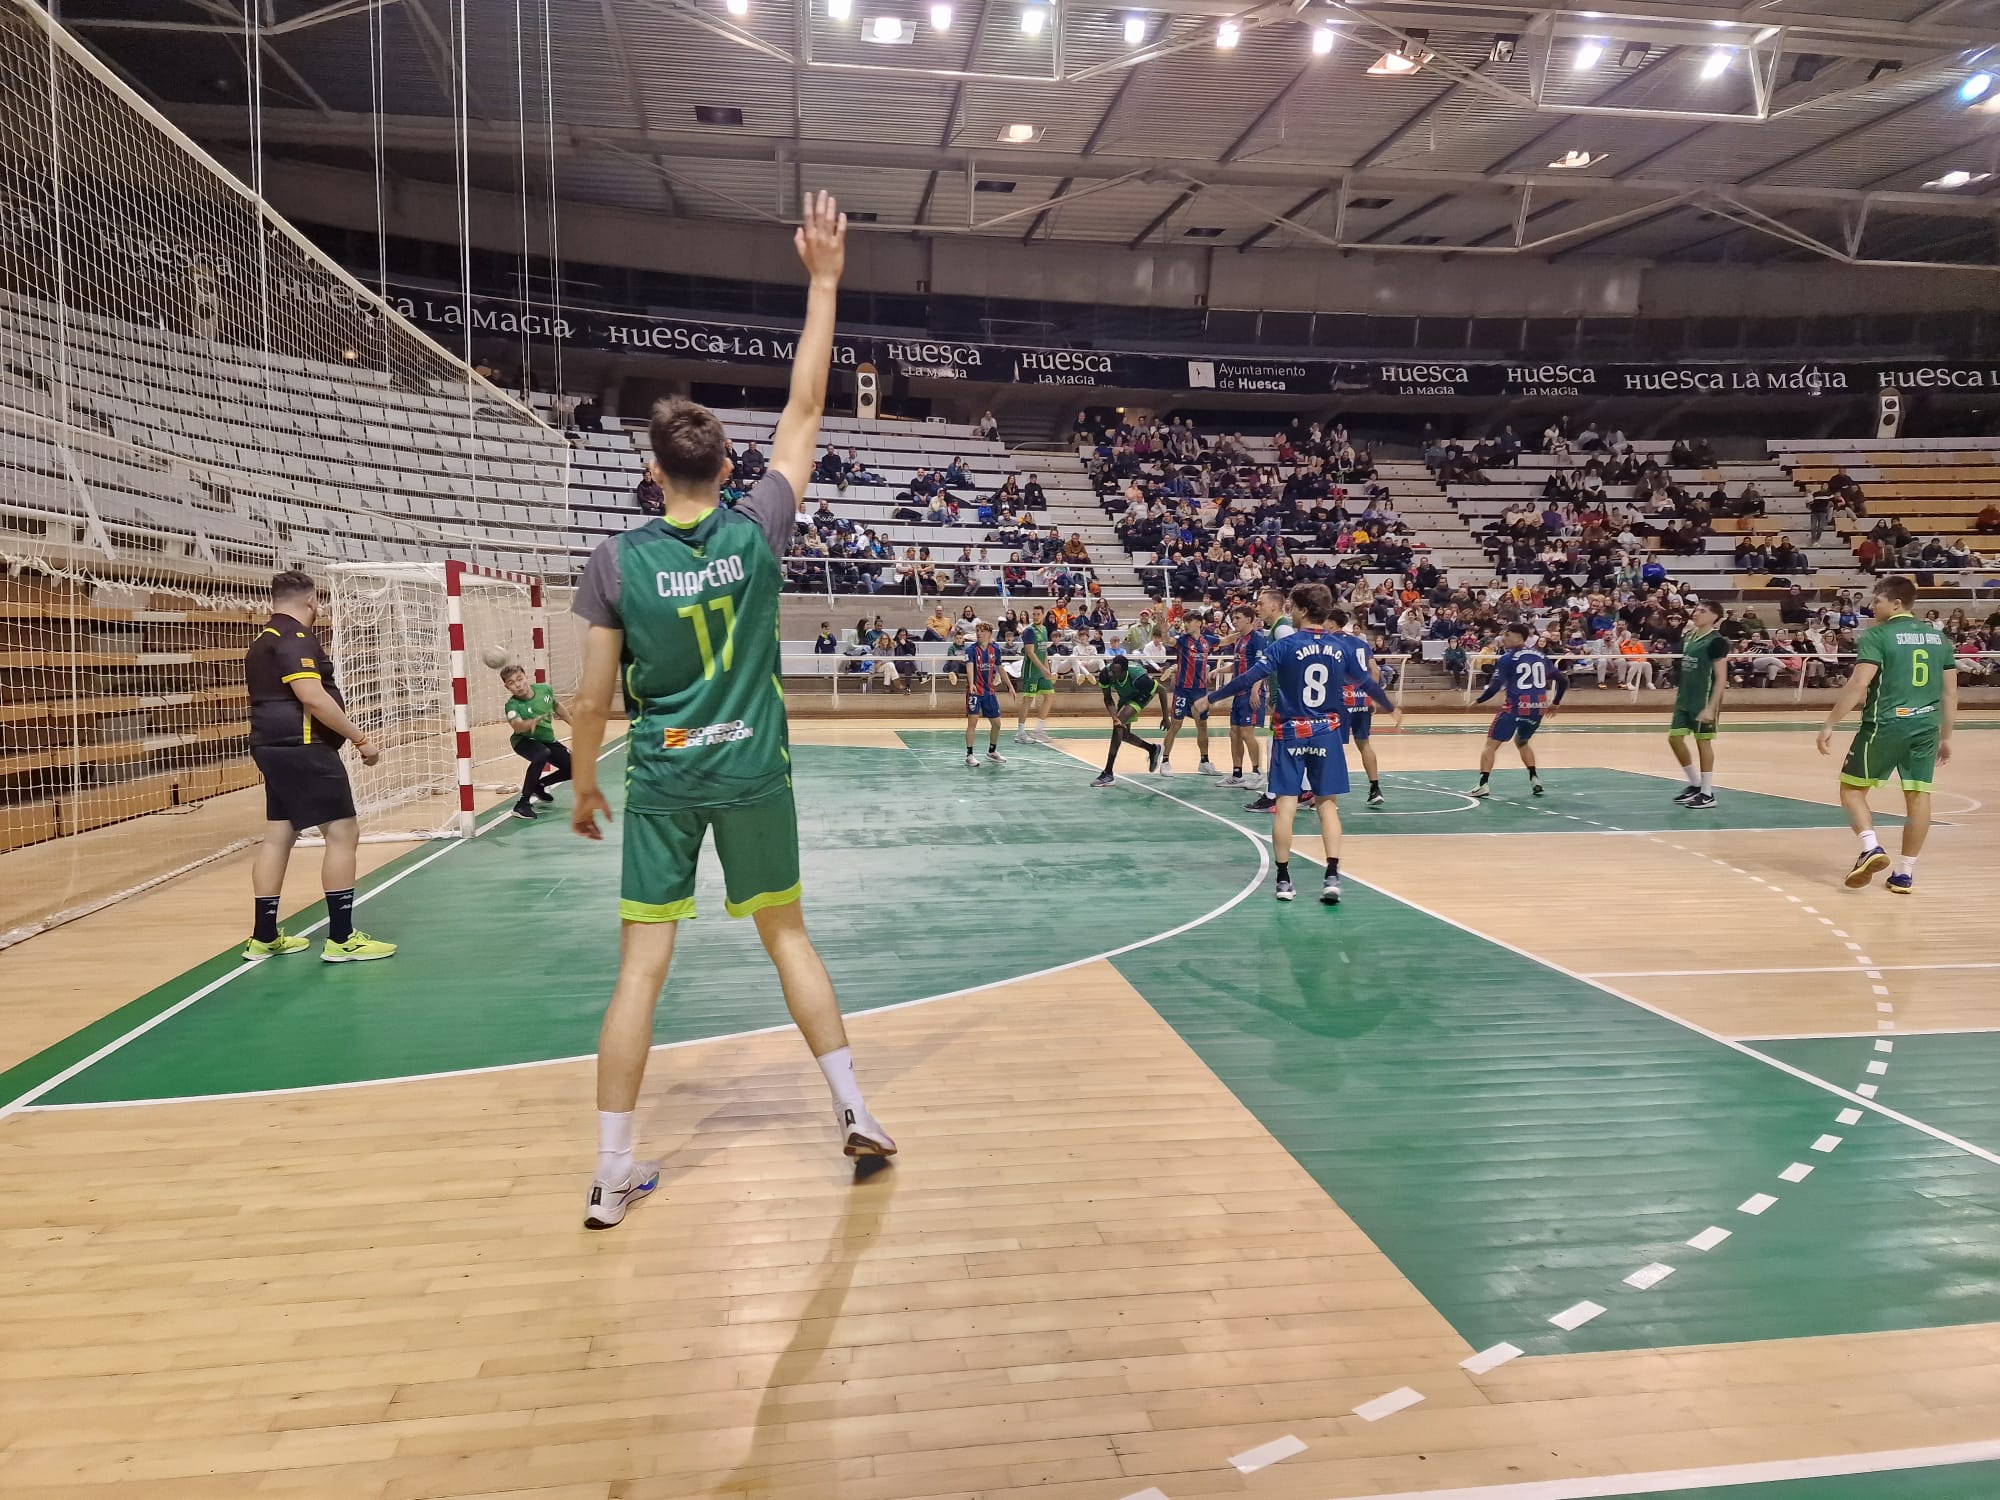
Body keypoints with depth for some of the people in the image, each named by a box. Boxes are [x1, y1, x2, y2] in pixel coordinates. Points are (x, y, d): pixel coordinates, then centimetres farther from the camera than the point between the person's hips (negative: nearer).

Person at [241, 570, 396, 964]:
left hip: (274, 747, 11)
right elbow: (313, 698, -24)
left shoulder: (262, 643, 18)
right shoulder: (296, 638, -13)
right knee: (343, 833, -7)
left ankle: (264, 937, 18)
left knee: (278, 836, 13)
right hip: (302, 749, -10)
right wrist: (361, 740, -19)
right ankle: (341, 939, -6)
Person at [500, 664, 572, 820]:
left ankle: (538, 786, 23)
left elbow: (557, 706, 8)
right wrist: (533, 722, -67)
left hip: (547, 740, 6)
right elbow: (517, 725, -47)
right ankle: (523, 803, -30)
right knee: (542, 754, -38)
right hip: (524, 741, -6)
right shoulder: (512, 704, -27)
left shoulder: (545, 689, -14)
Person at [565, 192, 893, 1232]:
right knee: (788, 938, 17)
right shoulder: (755, 531, -6)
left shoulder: (615, 564, -7)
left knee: (642, 964, 3)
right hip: (754, 772, 1)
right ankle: (854, 1111, 22)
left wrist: (583, 785, 11)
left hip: (661, 780, -1)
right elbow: (805, 409, 3)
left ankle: (613, 1173, 8)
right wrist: (824, 281, 6)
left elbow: (594, 698, -4)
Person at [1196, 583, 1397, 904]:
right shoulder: (1339, 647, 3)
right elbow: (1366, 682, 13)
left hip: (1290, 733, -3)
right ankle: (1332, 876, 0)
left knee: (1286, 804, 2)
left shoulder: (1285, 646, -8)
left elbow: (1248, 679, -14)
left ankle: (1284, 879, 6)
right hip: (1327, 733, 3)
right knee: (1327, 804, 8)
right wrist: (1392, 708, 30)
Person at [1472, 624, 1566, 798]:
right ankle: (1535, 779, 19)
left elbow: (1495, 687, -12)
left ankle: (1483, 784, -10)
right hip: (1538, 708, 6)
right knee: (1521, 741, 29)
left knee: (1491, 744, 2)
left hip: (1517, 706, -6)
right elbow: (1561, 680, 14)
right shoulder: (1541, 656, 11)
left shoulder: (1507, 658, -5)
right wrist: (1555, 702, 26)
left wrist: (1478, 700, 2)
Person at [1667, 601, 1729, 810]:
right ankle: (1695, 784, 23)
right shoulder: (1687, 638, 9)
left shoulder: (1716, 642, -13)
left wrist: (1711, 707, -20)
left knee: (1703, 742, -1)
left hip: (1703, 702, -7)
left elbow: (1721, 678, -15)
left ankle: (1707, 794, 9)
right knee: (1675, 738, 7)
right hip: (1684, 700, 8)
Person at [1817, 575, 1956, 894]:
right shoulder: (1938, 636, 13)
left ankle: (1871, 847, -9)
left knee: (1852, 787, 10)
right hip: (1926, 727, 5)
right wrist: (1946, 737, 20)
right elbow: (1950, 691, 14)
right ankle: (1905, 872, 10)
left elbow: (1858, 684, -15)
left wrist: (1830, 724, -11)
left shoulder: (1878, 635, -6)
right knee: (1918, 795, 7)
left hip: (1885, 725, -5)